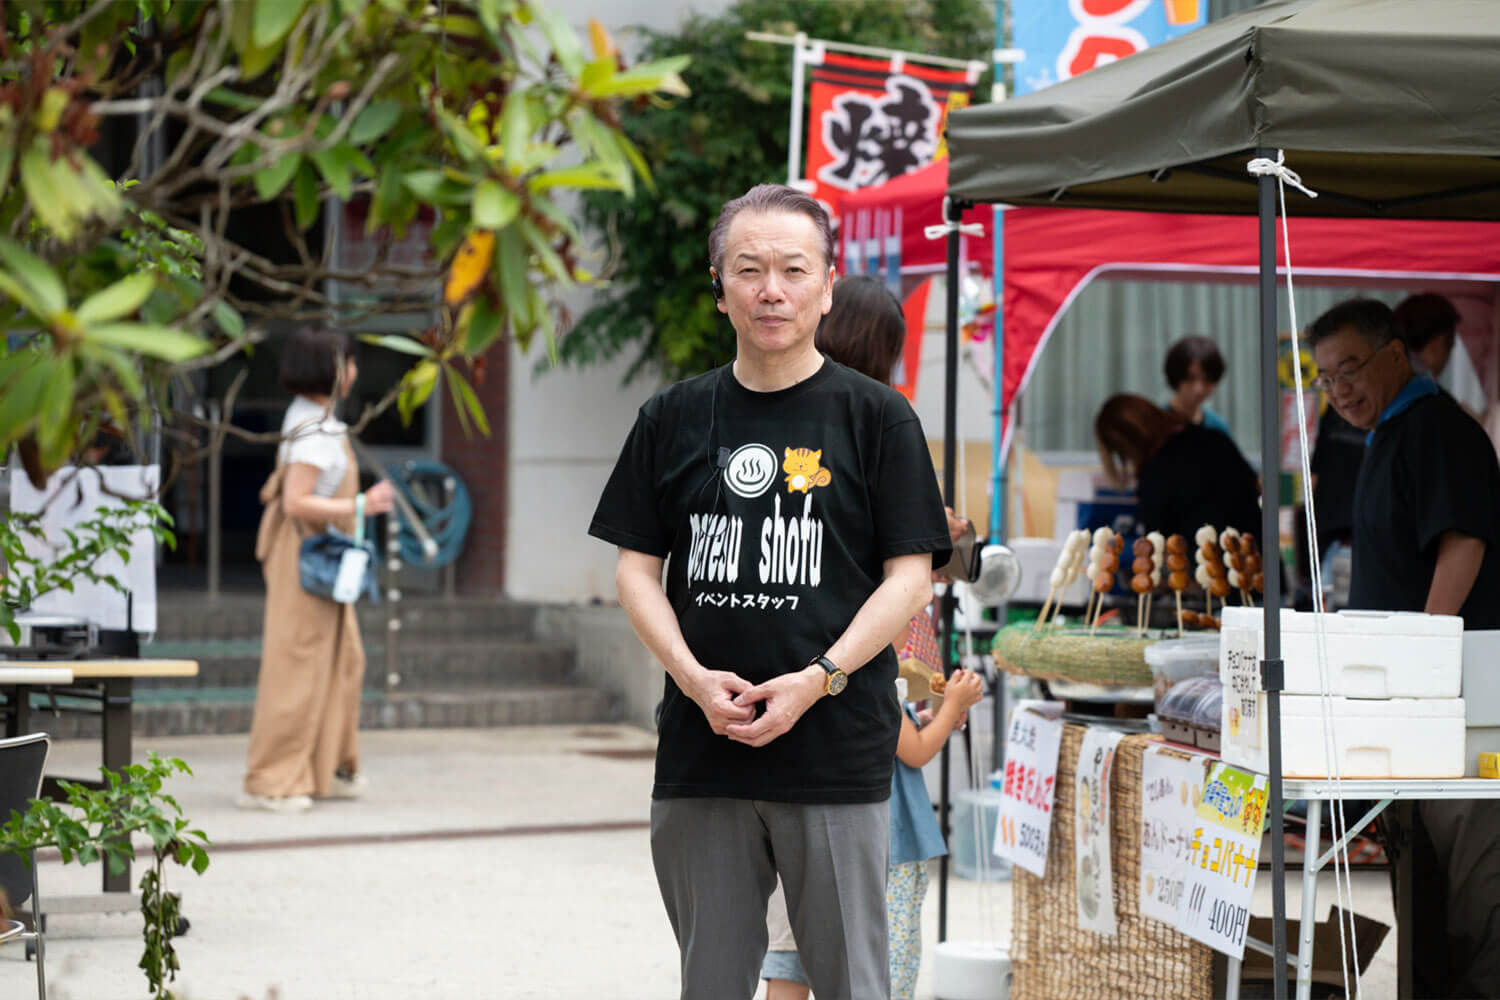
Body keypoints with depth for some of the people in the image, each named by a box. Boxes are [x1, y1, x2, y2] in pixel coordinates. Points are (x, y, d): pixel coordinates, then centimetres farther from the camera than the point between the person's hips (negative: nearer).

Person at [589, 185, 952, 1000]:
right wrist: (694, 677, -8)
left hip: (839, 754, -2)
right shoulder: (675, 419, 9)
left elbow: (910, 575, -1)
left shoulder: (878, 417, 2)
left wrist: (817, 680, -14)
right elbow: (636, 567, 9)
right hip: (699, 750, 3)